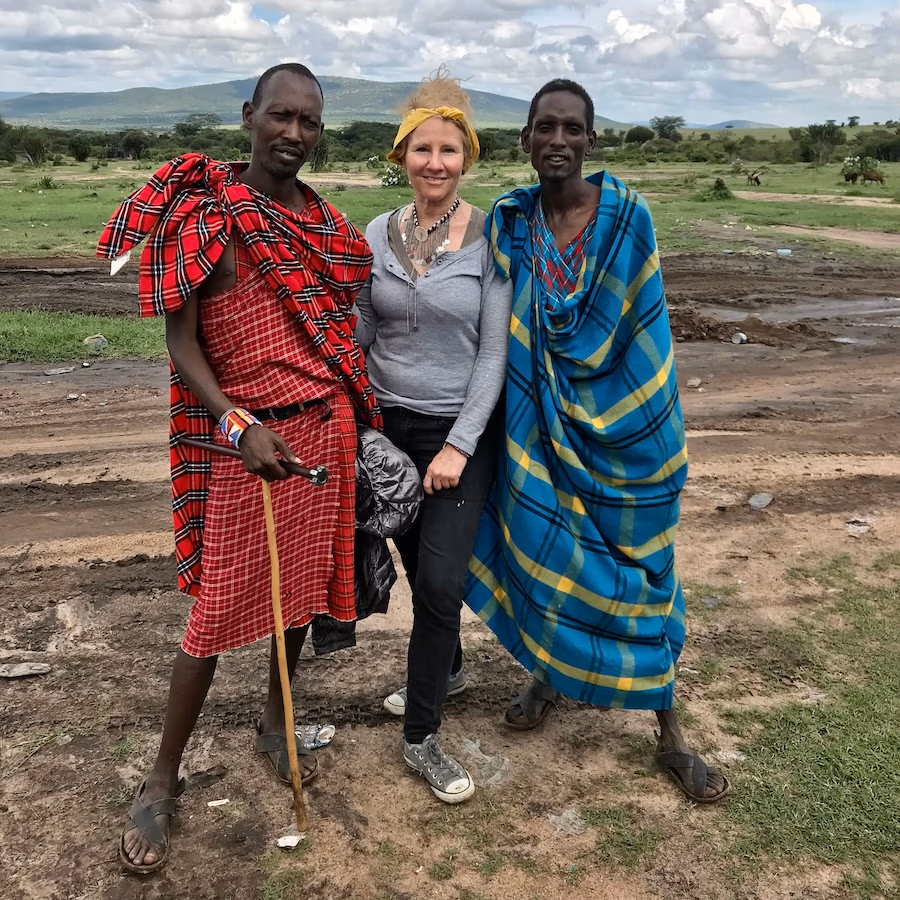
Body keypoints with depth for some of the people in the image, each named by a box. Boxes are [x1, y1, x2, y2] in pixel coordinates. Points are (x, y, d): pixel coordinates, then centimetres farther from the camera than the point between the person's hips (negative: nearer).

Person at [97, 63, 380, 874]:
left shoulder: (322, 218, 9)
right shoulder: (208, 215, -10)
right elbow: (180, 343, -12)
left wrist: (360, 420, 11)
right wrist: (237, 424, -24)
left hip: (327, 428, 6)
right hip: (251, 438, -6)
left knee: (304, 584, 16)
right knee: (219, 609, 0)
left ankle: (275, 724, 38)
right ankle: (163, 780, 17)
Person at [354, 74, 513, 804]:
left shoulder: (490, 240, -9)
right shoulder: (378, 235, 1)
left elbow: (494, 352, -10)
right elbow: (360, 333, 7)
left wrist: (461, 445, -14)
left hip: (460, 429, -4)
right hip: (389, 423, 4)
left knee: (441, 578, -8)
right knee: (418, 567, 17)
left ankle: (422, 737, 9)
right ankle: (445, 669, 44)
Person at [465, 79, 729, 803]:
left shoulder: (626, 215, -8)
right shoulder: (508, 222, -1)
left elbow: (644, 326, -4)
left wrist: (655, 421, -3)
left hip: (621, 418, -2)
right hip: (539, 419, 2)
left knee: (637, 566, 5)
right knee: (541, 547, 12)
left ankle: (671, 736, 18)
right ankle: (547, 675, 39)